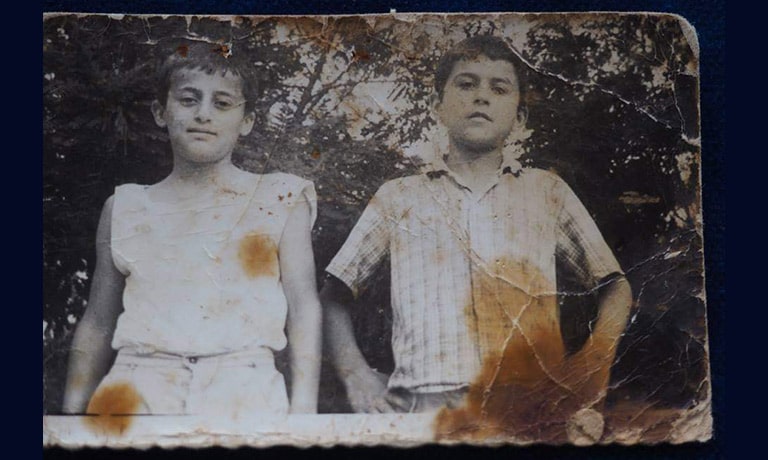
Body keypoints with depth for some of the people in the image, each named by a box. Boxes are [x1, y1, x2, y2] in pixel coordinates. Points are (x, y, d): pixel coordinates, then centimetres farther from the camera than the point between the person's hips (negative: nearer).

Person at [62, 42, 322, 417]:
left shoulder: (280, 200, 8)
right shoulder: (125, 209, 13)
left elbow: (303, 308, 1)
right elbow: (97, 327, 16)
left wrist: (303, 408, -7)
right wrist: (72, 412, 13)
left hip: (242, 392, -1)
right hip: (138, 389, 1)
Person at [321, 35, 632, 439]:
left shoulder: (547, 192, 19)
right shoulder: (398, 198, 17)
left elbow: (615, 287, 21)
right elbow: (333, 296, 17)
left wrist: (593, 362, 3)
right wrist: (356, 376, 2)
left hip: (529, 404, 2)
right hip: (423, 403, -1)